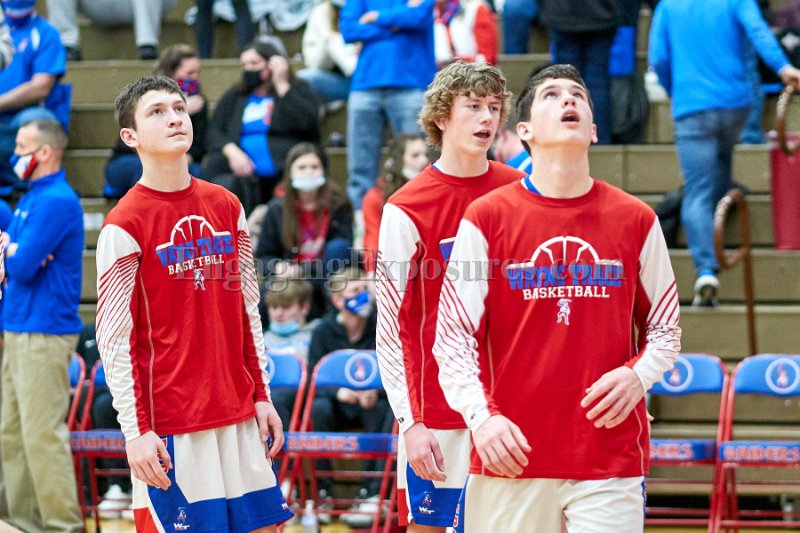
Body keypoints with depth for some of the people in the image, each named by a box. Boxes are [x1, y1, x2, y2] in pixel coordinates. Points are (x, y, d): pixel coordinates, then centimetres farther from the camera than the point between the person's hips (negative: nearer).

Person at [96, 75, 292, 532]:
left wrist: (262, 396, 12)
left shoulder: (227, 207, 9)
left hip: (239, 415, 6)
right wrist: (137, 431, -13)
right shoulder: (124, 225, -8)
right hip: (168, 425, -6)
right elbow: (115, 340, -9)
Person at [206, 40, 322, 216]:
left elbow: (307, 122, -4)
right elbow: (214, 131, 13)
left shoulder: (297, 90, 17)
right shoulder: (234, 96, 26)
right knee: (225, 185, -31)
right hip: (244, 173, 2)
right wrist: (232, 152, -9)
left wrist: (281, 84, 0)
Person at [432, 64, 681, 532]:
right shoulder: (487, 218, 1)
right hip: (510, 458, -1)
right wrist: (481, 416, -14)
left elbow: (665, 330, 14)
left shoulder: (636, 220, 6)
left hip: (611, 459, 1)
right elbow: (453, 337, 0)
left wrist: (638, 374, -7)